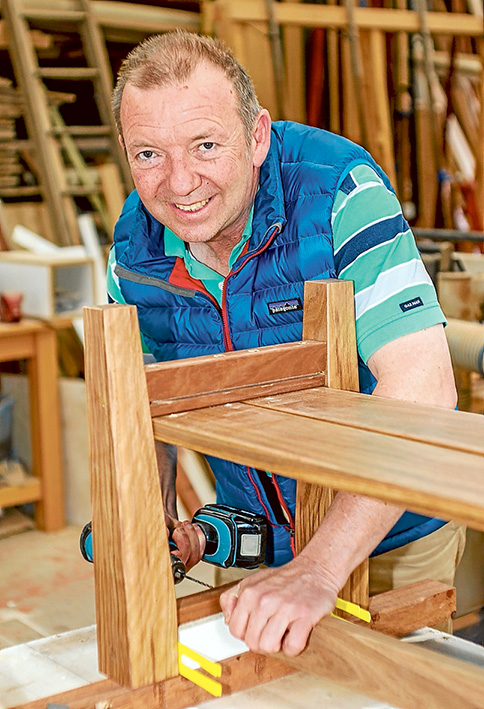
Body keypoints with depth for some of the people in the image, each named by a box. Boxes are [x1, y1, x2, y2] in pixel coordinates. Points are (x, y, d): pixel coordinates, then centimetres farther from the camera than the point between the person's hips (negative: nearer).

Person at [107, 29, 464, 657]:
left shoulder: (340, 191, -28)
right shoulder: (135, 248, -10)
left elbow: (421, 387, -38)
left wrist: (318, 569, -44)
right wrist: (156, 519, -15)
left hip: (392, 530, -4)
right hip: (256, 537, 4)